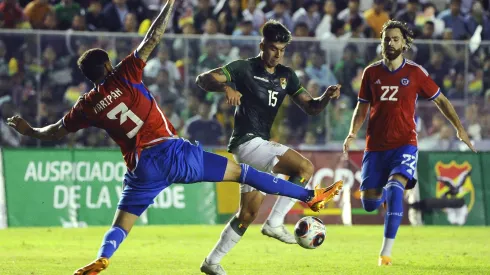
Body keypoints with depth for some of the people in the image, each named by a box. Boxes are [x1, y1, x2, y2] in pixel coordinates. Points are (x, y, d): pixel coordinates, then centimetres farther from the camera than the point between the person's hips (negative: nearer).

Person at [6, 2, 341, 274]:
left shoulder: (87, 105, 8)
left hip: (142, 169, 1)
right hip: (171, 151, -1)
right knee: (241, 171, 5)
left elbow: (56, 131, 21)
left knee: (120, 225, 8)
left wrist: (29, 130, 40)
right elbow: (152, 38, 0)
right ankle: (309, 196, 7)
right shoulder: (124, 76, 2)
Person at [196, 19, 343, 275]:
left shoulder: (286, 75, 11)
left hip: (260, 144, 8)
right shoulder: (244, 68, -8)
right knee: (305, 167, -21)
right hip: (247, 141, -8)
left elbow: (310, 107, 8)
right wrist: (225, 86, -36)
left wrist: (326, 96, -14)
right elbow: (203, 79, -16)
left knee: (249, 212, 11)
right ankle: (275, 223, -14)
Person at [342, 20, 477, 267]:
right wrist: (353, 133, -4)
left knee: (395, 189, -27)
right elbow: (362, 107, 13)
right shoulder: (371, 73, 5)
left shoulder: (415, 72, -1)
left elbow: (440, 100, 9)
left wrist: (459, 129, 3)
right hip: (375, 146, 3)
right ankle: (385, 193, 40)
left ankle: (386, 251, -24)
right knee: (369, 203, 0)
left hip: (404, 144, -3)